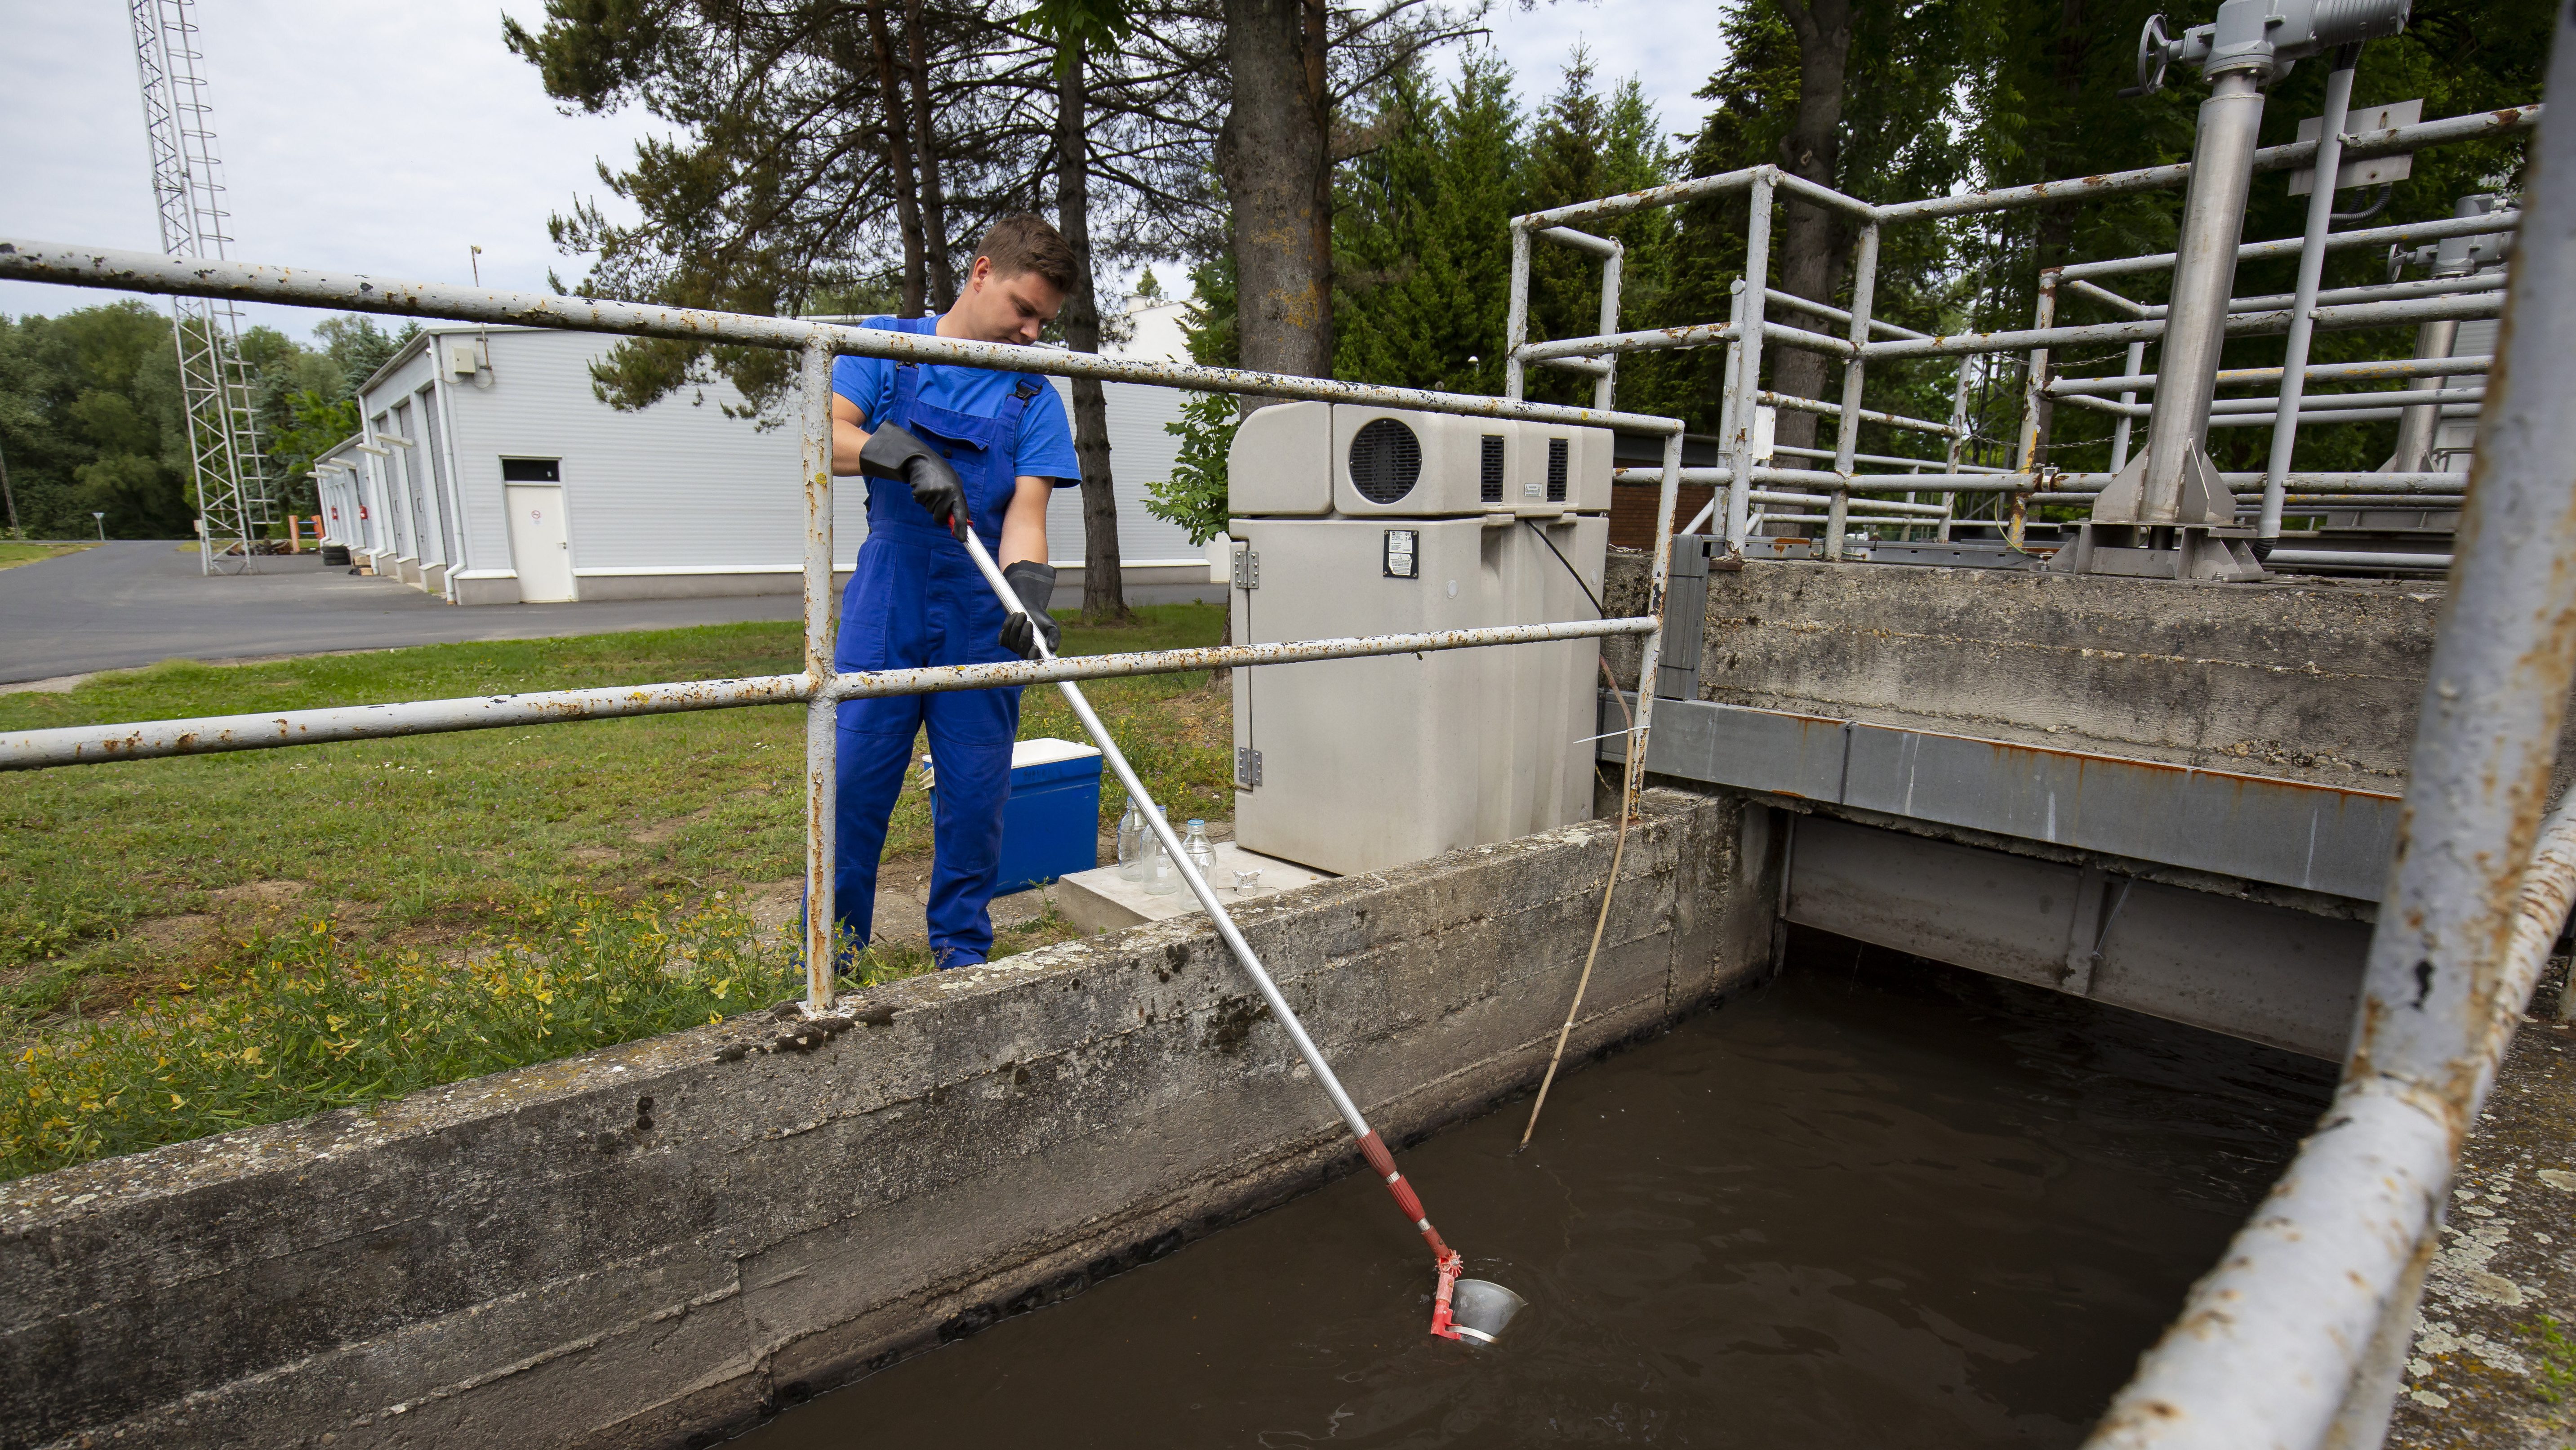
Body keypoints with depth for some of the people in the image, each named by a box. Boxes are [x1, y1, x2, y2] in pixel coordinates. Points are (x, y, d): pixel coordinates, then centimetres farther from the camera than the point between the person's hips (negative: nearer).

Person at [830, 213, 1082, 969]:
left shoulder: (1034, 397, 7)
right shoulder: (888, 346, 7)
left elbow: (1027, 509, -5)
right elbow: (826, 436, -6)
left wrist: (1027, 591, -24)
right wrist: (908, 455, -25)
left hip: (982, 617, 1)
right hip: (887, 603, -1)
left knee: (974, 791, 4)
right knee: (853, 779, 0)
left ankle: (962, 951, 21)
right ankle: (835, 948, 17)